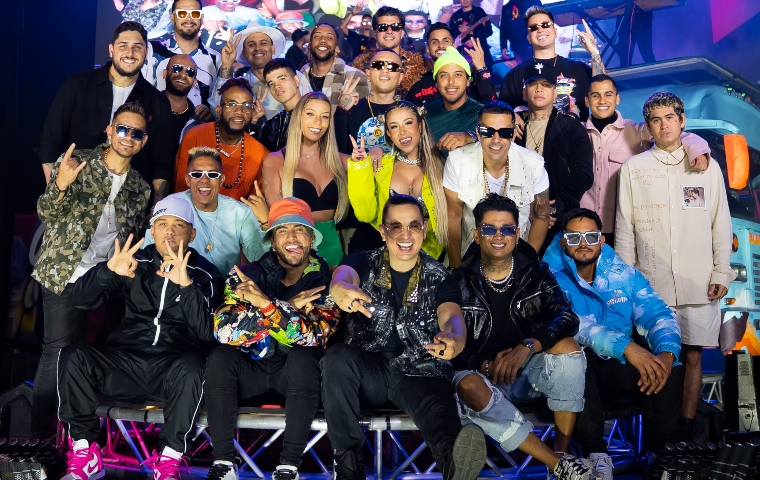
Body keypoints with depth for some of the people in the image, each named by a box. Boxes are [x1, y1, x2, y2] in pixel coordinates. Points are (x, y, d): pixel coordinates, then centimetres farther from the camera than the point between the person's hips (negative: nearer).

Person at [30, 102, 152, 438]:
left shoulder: (140, 189, 13)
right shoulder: (76, 162, 1)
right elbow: (47, 214, -7)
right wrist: (60, 186, -26)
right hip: (65, 273, -3)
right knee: (59, 349, -8)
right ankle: (39, 434, 2)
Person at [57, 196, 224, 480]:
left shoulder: (206, 275, 2)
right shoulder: (137, 264, 9)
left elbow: (206, 333, -14)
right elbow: (79, 300, 2)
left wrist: (186, 285, -28)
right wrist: (108, 270, -18)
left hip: (174, 368, -3)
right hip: (126, 360, 3)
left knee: (189, 370, -35)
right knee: (73, 357, -21)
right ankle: (85, 456, -10)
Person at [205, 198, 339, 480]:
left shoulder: (326, 279, -10)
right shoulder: (248, 274, -9)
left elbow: (313, 336, -25)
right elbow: (224, 330, -23)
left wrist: (266, 304, -36)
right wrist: (290, 308, -28)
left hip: (296, 371, -1)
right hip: (252, 366, 2)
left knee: (303, 357, -32)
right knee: (220, 358, -26)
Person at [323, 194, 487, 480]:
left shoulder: (440, 277, 7)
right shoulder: (363, 263, 6)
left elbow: (451, 316, -13)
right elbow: (342, 275, -19)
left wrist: (454, 339, -41)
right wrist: (340, 289, -48)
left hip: (420, 373, -1)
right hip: (368, 372, 1)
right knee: (337, 357, -31)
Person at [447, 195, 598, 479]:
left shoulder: (535, 272, 3)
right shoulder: (458, 284, -1)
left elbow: (567, 318, -10)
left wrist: (528, 347, -25)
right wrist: (485, 364, -20)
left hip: (530, 371, 2)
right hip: (482, 374, -1)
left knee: (567, 346, -25)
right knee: (468, 387, -35)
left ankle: (563, 453, -18)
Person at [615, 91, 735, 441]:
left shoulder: (707, 166, 8)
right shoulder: (634, 168, 5)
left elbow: (721, 224, 9)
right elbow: (624, 227, 5)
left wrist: (721, 273, 3)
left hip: (698, 282, 1)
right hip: (650, 281, -1)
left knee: (693, 355, 5)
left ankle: (687, 431, 17)